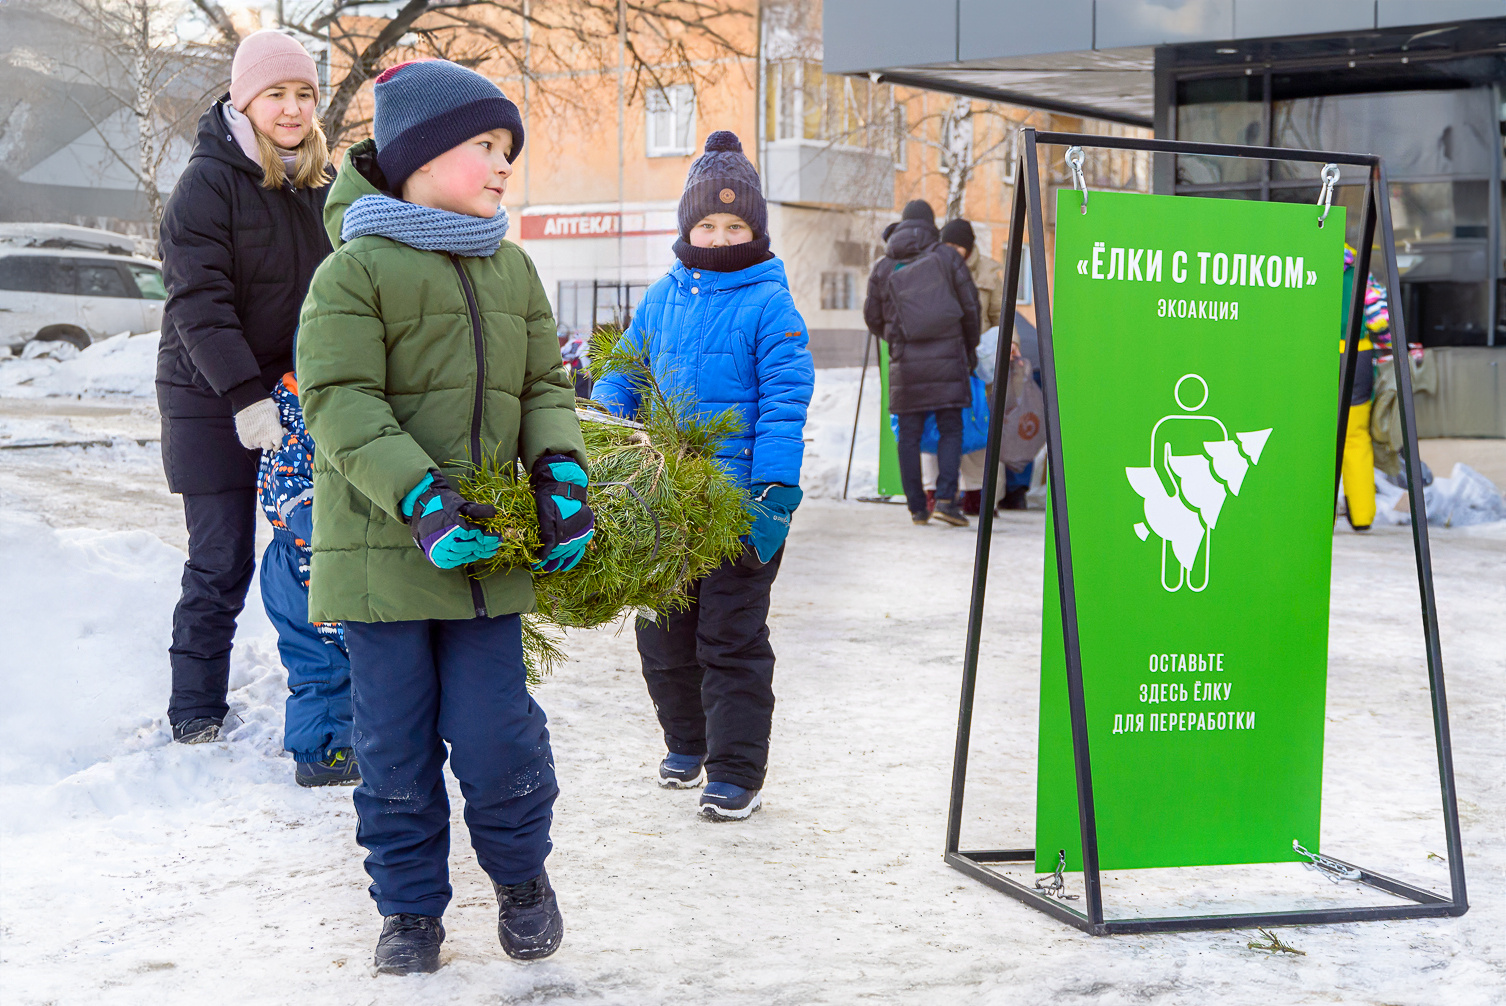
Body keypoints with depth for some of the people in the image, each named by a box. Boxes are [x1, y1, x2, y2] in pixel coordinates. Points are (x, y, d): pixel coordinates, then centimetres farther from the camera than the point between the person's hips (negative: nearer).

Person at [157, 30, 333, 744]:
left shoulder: (317, 184, 11)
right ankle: (195, 713, 11)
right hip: (213, 402, -5)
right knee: (221, 560, -3)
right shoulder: (208, 182, -10)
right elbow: (199, 302, -18)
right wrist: (246, 396, -26)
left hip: (296, 392, 5)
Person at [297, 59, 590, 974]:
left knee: (497, 731, 2)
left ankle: (522, 872, 28)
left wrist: (562, 471, -6)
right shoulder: (354, 271, -8)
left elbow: (545, 387, 13)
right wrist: (420, 496, -25)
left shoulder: (513, 269, 11)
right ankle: (411, 905, 23)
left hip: (486, 546, 4)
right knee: (395, 743, 5)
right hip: (380, 546, -4)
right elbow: (339, 401, -15)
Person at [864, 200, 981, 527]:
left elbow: (873, 318, 12)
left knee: (909, 435, 6)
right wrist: (971, 347, 19)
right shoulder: (948, 258, 4)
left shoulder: (883, 267, 8)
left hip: (906, 361, 1)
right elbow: (970, 307, 5)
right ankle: (946, 498, -12)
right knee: (951, 430, 3)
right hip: (947, 355, -1)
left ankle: (917, 508, 7)